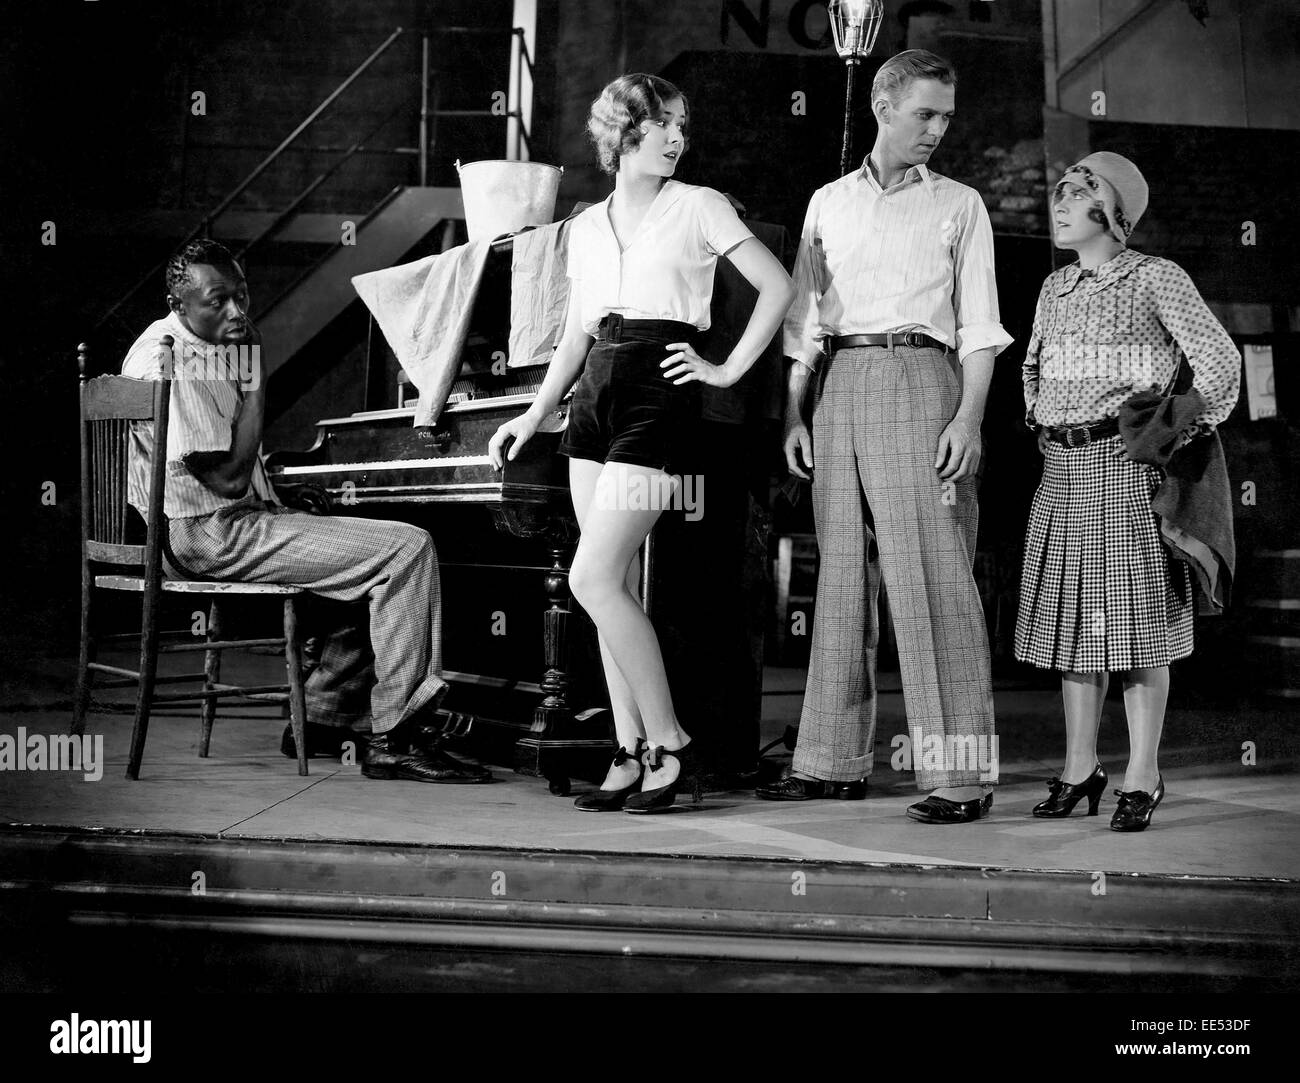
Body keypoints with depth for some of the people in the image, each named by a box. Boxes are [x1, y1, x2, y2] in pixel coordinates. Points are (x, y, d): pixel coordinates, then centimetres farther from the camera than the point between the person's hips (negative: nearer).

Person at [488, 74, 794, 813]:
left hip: (659, 397, -6)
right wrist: (534, 416, 13)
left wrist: (729, 370, -6)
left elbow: (778, 288, -2)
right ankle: (634, 756, 10)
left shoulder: (699, 207, 2)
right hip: (596, 398, 6)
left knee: (593, 579, -14)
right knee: (614, 586, 3)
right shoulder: (587, 227, 17)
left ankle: (671, 746, -4)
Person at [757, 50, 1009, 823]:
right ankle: (835, 761, 10)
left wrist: (969, 418, -10)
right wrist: (794, 415, 7)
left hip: (920, 376, -3)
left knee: (933, 577, -10)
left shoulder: (959, 206, 11)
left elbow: (979, 325, 4)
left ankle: (961, 774, -9)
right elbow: (805, 319, 17)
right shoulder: (828, 202, 18)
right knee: (842, 576, 4)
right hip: (841, 384, 4)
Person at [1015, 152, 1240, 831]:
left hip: (1127, 466, -6)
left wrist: (1178, 434, -5)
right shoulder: (1056, 288, 14)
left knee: (1137, 617, -3)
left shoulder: (1156, 279, -3)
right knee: (1071, 616, 7)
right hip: (1063, 470, 6)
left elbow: (1219, 360, -4)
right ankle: (1079, 769, 17)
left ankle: (1142, 776, 5)